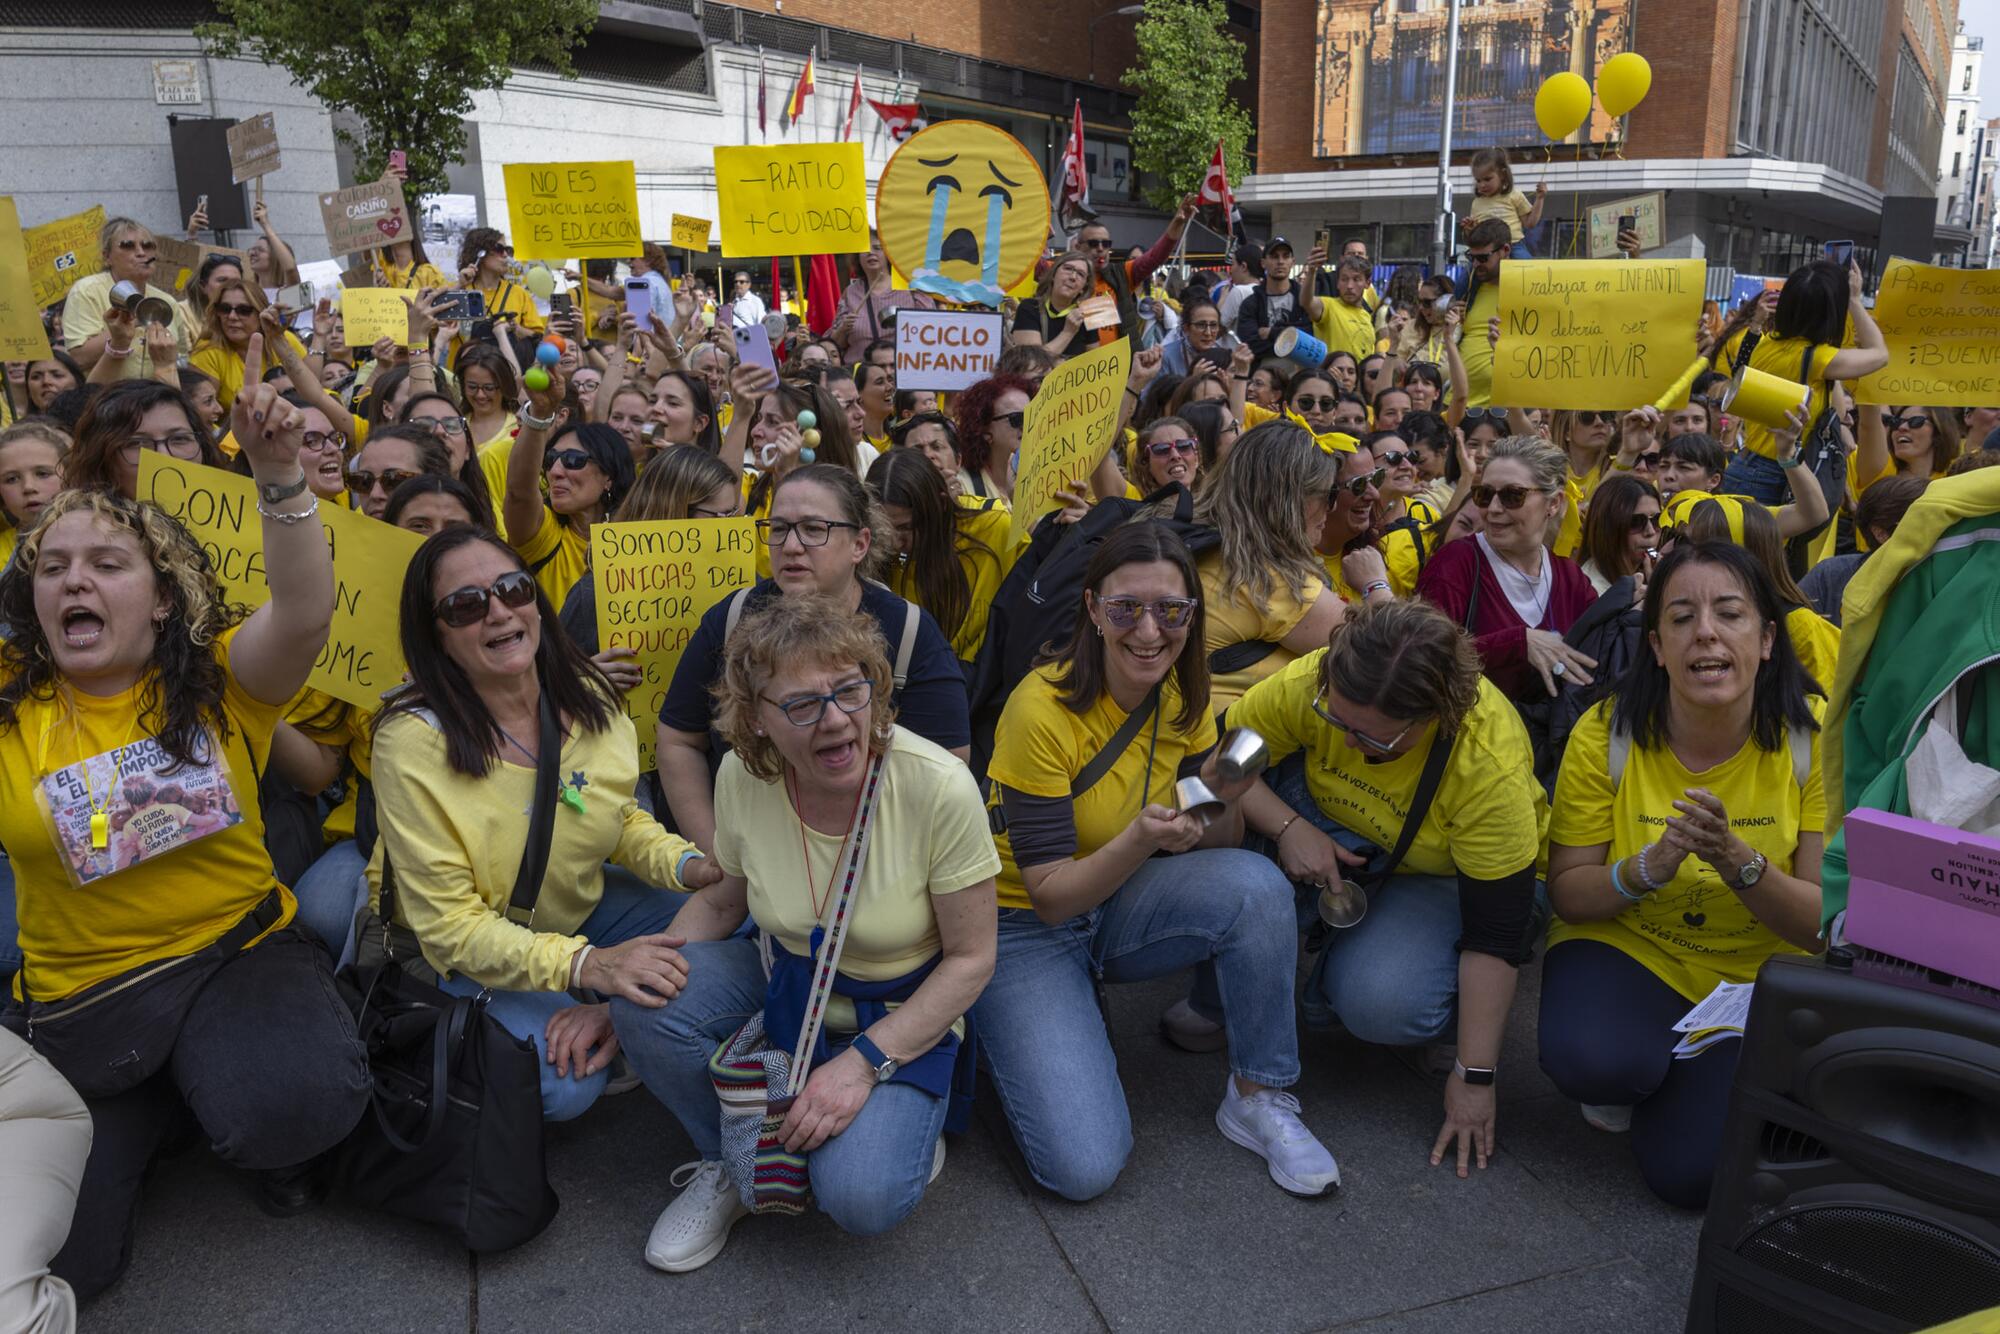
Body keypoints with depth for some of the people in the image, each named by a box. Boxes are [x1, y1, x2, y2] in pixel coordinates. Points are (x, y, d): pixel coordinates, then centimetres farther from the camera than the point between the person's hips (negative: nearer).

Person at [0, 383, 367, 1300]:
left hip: (238, 950, -2)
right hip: (77, 993, 3)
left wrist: (280, 479, -41)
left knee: (295, 1105, -31)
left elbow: (304, 614, -26)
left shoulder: (217, 680, -7)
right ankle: (155, 1103, 27)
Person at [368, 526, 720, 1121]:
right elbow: (448, 923, -24)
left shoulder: (589, 698, -11)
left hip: (581, 909, 5)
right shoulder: (412, 741, -26)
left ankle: (610, 1024, 7)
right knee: (561, 1087, -27)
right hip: (464, 955, -4)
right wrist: (584, 965, -38)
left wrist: (687, 865, -17)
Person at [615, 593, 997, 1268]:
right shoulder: (743, 776, -16)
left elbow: (971, 958, -17)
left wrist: (864, 1062, -23)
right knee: (645, 1000, -23)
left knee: (860, 1197, -27)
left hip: (900, 1017, -4)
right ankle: (729, 1166, 4)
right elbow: (724, 899, 4)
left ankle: (903, 1121, 9)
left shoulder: (939, 787, -27)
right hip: (781, 986, 4)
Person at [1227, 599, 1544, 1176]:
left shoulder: (1491, 766, -36)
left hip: (1444, 878, -3)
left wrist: (1474, 1078, -24)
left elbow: (1495, 935, -28)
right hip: (1330, 835, 4)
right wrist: (1286, 827, -32)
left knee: (1380, 1003, -33)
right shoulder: (1308, 685, -29)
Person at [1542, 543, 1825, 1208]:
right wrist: (1649, 867, -30)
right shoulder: (1607, 733, -14)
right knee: (1591, 1062, -33)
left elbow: (1825, 924, -12)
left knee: (1692, 1172, -17)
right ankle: (1628, 1073, 6)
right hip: (1625, 946, 0)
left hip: (1757, 975, 1)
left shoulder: (1812, 740, -13)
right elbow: (1567, 895, -9)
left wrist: (1737, 860, -31)